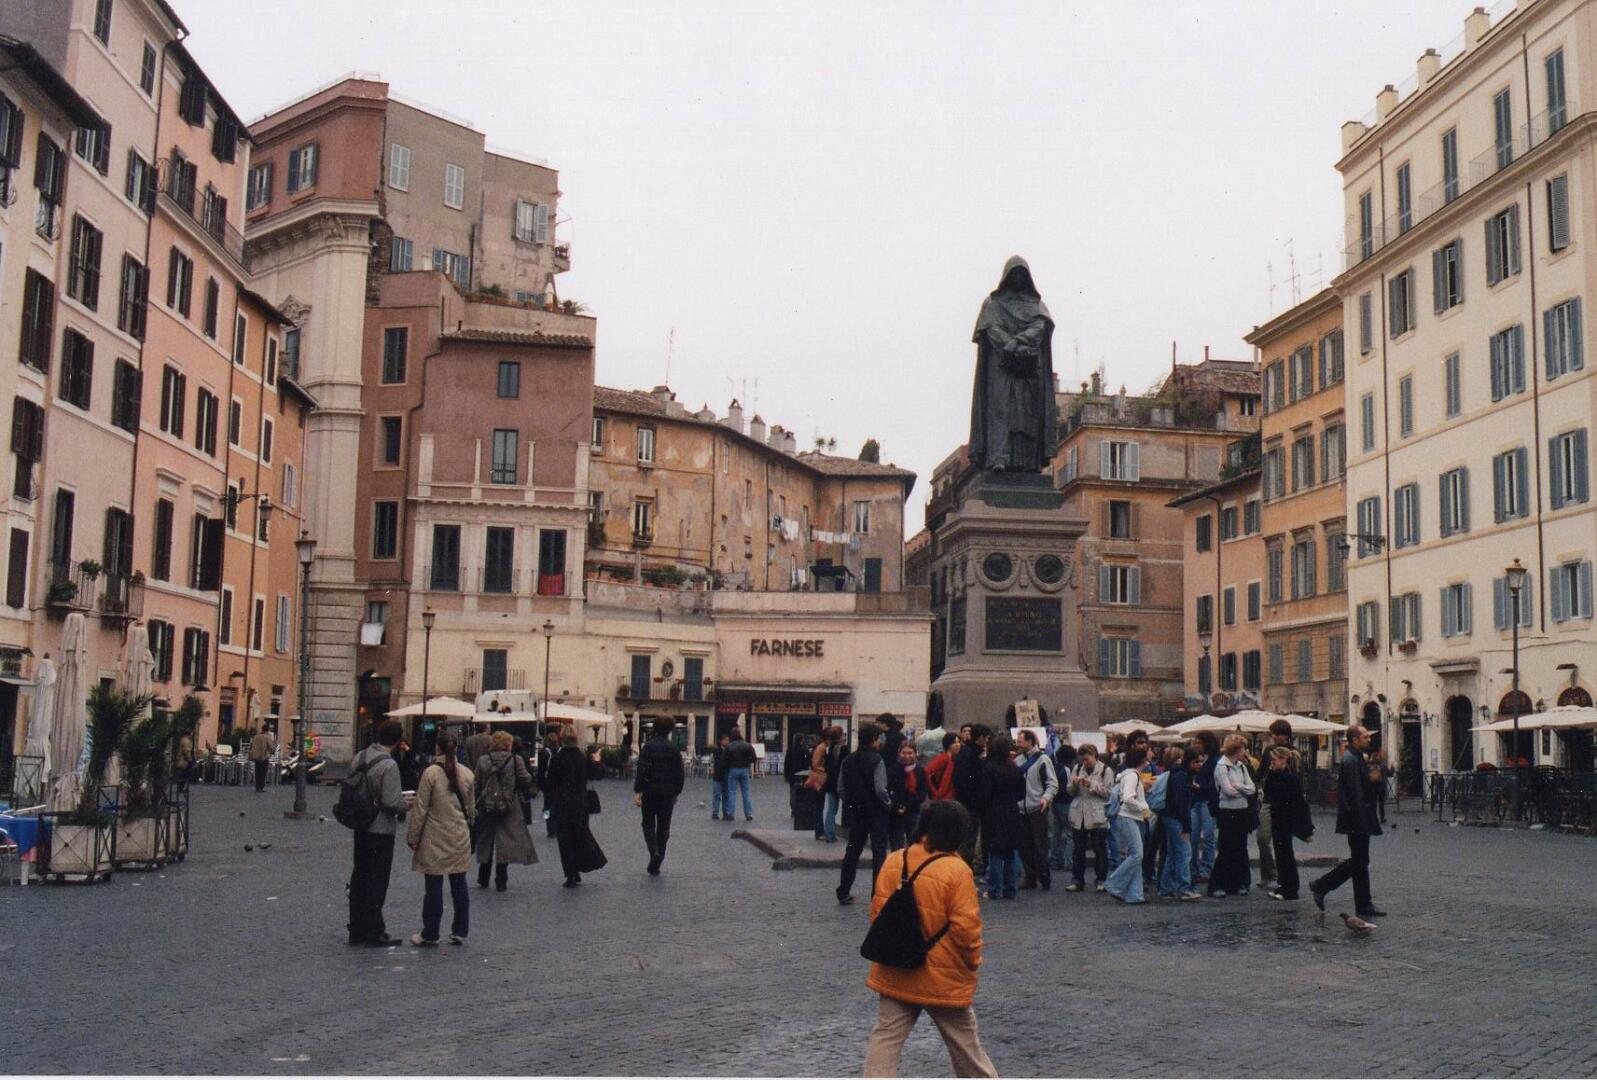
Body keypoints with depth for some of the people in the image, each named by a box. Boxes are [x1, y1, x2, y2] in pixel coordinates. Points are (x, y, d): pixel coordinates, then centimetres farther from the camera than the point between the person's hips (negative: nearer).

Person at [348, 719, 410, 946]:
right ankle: (374, 932, 7)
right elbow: (392, 802, -23)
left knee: (359, 877, 15)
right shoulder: (388, 765, -21)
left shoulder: (360, 758, 3)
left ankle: (357, 930, 23)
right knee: (377, 880, 1)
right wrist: (406, 805, -3)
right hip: (381, 830, -8)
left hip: (361, 827, 8)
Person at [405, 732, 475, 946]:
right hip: (460, 838, 4)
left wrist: (413, 836, -2)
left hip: (435, 838, -4)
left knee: (434, 887, 3)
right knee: (459, 885, 11)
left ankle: (430, 935, 11)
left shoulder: (431, 772, -12)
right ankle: (460, 932, 16)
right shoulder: (467, 773, 2)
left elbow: (420, 808, -10)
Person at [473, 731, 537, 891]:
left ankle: (483, 879, 24)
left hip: (487, 807, 2)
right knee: (505, 843, 4)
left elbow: (476, 785, -1)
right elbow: (526, 780, -9)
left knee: (486, 842, 16)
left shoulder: (482, 761, -2)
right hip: (509, 808, -2)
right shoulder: (516, 760, -9)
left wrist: (476, 803, 8)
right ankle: (500, 882, 4)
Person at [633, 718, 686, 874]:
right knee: (663, 827, 9)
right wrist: (676, 792, 16)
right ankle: (655, 867, 10)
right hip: (668, 793, 2)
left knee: (648, 824, 12)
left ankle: (654, 851, -15)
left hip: (650, 791, -2)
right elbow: (680, 774, 5)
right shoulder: (674, 750, 2)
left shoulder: (648, 747, -8)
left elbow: (641, 770, -15)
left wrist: (637, 791, -14)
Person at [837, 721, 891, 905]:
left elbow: (841, 789, 3)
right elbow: (880, 789, -21)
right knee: (879, 853, 0)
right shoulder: (876, 760, -15)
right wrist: (888, 803, -3)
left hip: (856, 812, 6)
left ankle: (843, 893, 18)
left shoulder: (848, 760, 2)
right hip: (876, 812, -6)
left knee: (852, 852, 15)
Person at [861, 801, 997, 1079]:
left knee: (885, 1038, 7)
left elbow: (877, 913, 2)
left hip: (896, 973, 3)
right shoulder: (957, 870, -17)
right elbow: (965, 927, -17)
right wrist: (974, 960, 2)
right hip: (945, 978, -3)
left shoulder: (893, 863, -4)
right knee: (964, 1041, 16)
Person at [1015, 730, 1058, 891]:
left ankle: (1044, 878, 3)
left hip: (1038, 809, -6)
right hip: (1021, 809, 6)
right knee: (1024, 846, 9)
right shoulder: (1019, 760, 11)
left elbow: (1053, 784, -8)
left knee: (1040, 845, -3)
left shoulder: (1043, 759, -5)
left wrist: (1046, 797, -24)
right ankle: (1030, 877, 19)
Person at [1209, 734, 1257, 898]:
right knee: (1226, 849, -5)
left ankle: (1238, 884, 18)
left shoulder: (1241, 766, 11)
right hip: (1227, 812, -7)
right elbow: (1228, 790, -18)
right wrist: (1244, 789, -3)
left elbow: (1252, 789, 4)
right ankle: (1216, 885, 1)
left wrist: (1237, 786, -11)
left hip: (1242, 812, 7)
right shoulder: (1221, 766, -10)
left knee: (1240, 849, 9)